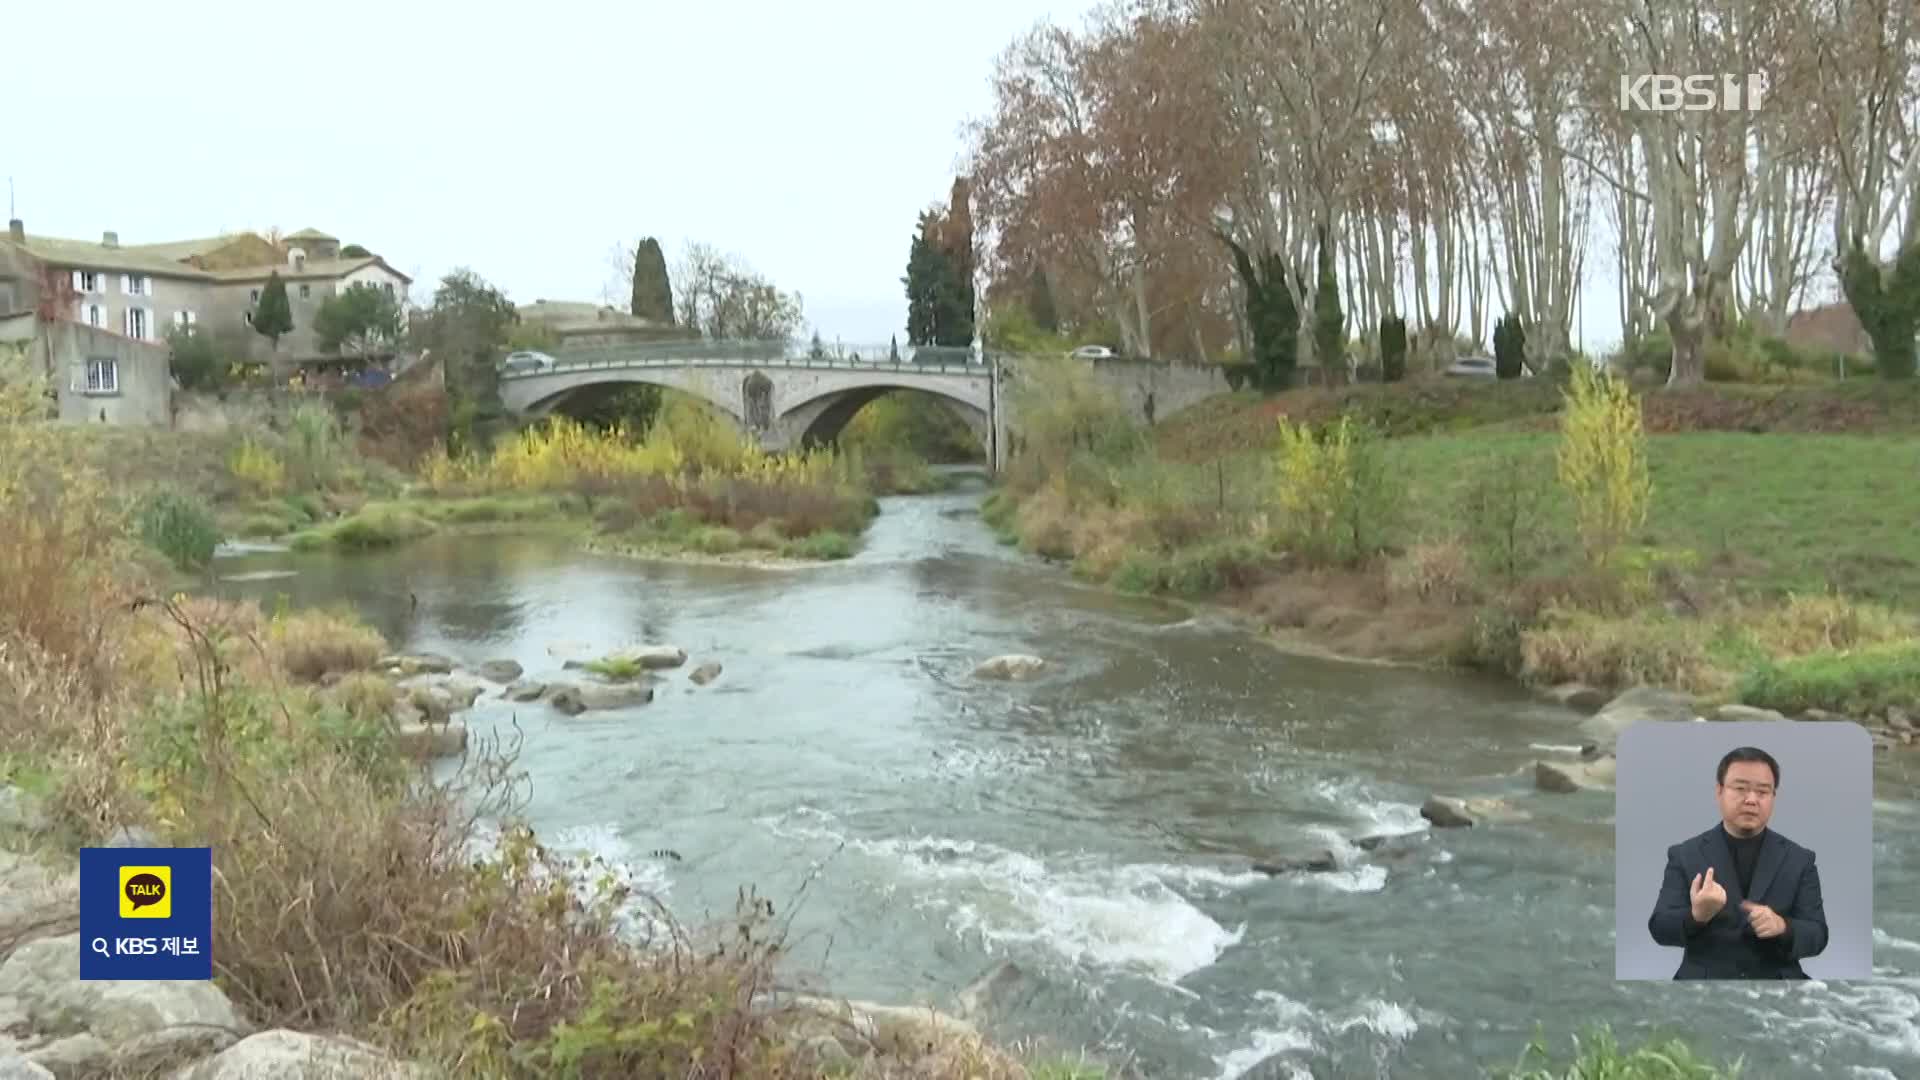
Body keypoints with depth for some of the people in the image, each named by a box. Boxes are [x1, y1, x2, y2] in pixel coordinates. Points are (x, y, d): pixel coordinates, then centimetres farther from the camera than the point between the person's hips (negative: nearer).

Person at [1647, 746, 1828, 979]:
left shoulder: (1799, 860, 7)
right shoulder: (1684, 855, 1)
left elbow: (1817, 936, 0)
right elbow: (1660, 928, -6)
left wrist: (1782, 928, -20)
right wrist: (1696, 916, -25)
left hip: (1777, 977, 2)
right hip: (1704, 979, -2)